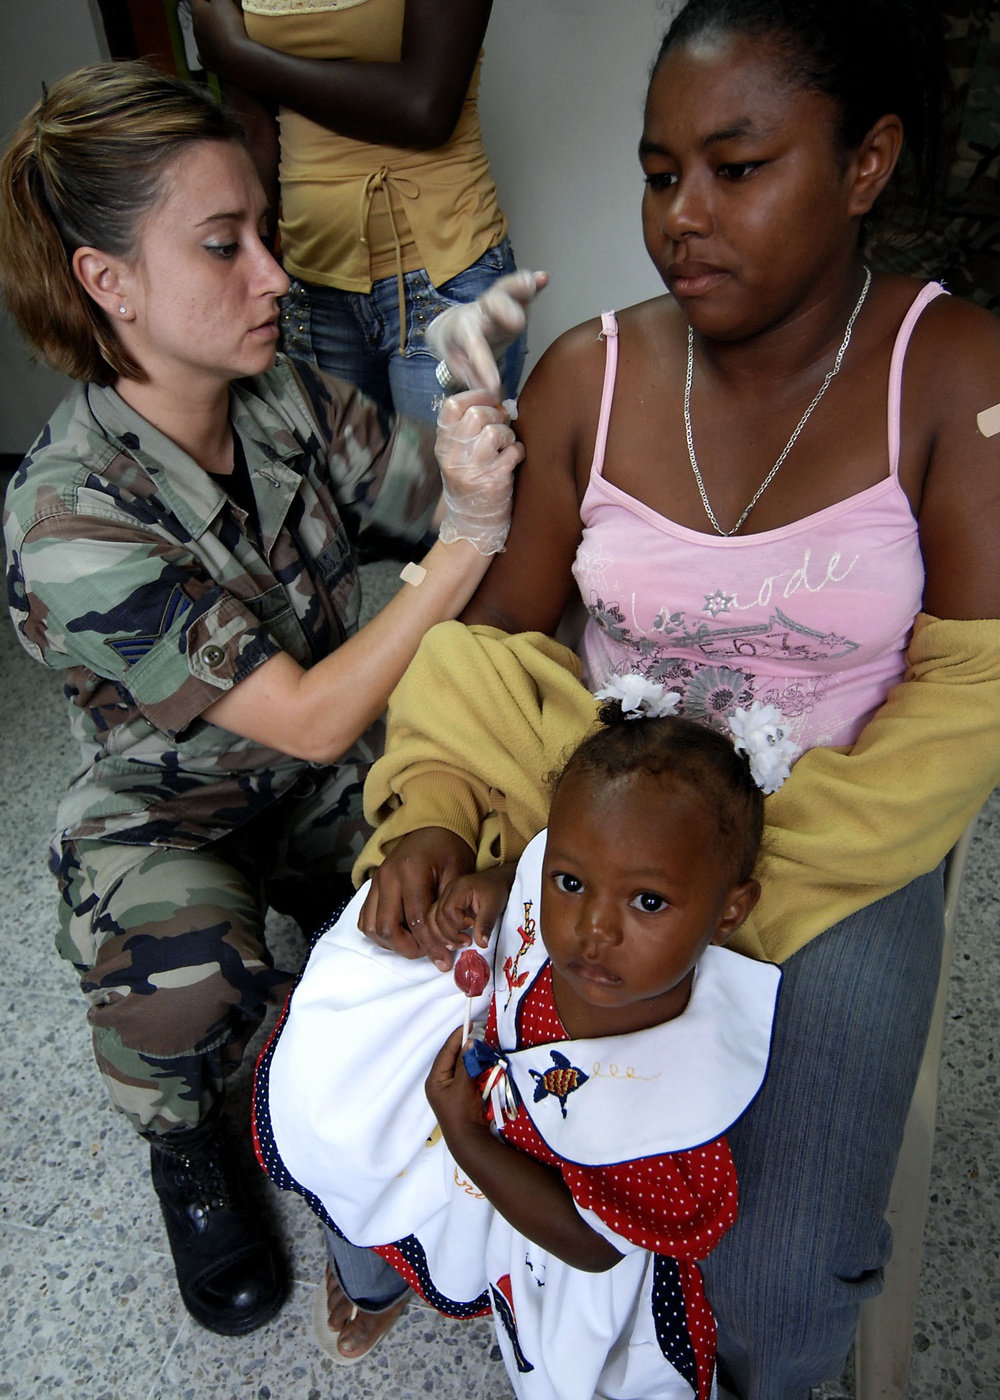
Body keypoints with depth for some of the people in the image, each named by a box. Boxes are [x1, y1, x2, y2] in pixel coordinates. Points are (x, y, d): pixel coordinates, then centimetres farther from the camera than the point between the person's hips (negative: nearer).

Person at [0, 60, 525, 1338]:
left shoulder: (279, 397, -9)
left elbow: (435, 487, -5)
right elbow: (312, 720, -31)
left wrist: (478, 379, -25)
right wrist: (473, 532, -36)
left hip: (330, 784, 5)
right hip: (168, 813, -4)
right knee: (183, 984, -34)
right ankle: (183, 1147, 6)